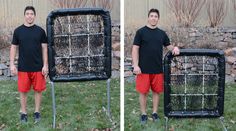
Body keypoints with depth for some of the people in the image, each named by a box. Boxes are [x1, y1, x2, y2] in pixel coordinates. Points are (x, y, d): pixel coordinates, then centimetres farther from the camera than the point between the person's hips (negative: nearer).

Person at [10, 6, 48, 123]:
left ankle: (37, 112, 23)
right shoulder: (18, 31, 2)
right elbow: (13, 48, 5)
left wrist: (45, 65, -3)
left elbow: (44, 48, 2)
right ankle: (23, 113, 22)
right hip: (23, 68, 0)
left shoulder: (40, 31, 1)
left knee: (38, 90, 7)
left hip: (38, 67, 0)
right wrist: (12, 64, -2)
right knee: (23, 91, 7)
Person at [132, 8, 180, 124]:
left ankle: (155, 113, 23)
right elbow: (135, 49, -4)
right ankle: (143, 114, 16)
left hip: (158, 69, 4)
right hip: (144, 69, -3)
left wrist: (174, 48, -7)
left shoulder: (162, 33, 10)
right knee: (143, 92, 2)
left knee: (156, 91, 9)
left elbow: (168, 46, 17)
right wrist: (135, 65, -12)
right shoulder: (141, 32, -2)